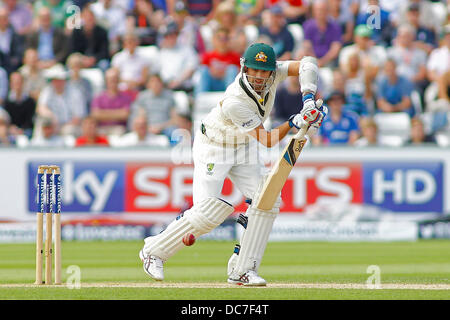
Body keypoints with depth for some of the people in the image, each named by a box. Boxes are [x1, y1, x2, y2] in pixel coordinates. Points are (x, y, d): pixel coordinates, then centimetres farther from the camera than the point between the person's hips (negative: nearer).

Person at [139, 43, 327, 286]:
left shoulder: (271, 74, -20)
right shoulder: (234, 103, -36)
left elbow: (307, 64, -23)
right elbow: (267, 140, -32)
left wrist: (308, 98, -36)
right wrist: (293, 123, -45)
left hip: (243, 148, 7)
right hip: (213, 149, -7)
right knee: (207, 212, -17)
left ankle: (242, 270, -4)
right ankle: (154, 251, 5)